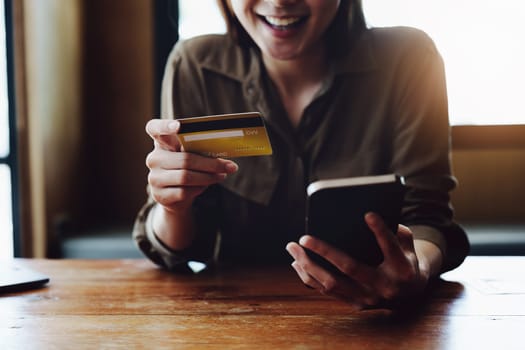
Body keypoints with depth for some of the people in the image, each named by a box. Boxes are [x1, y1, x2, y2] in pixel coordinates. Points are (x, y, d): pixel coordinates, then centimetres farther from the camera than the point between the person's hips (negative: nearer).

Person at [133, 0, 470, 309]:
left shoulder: (407, 58, -9)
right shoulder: (195, 67, -7)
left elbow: (425, 214, -11)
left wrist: (417, 273, -34)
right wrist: (174, 209, -27)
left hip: (366, 320, 1)